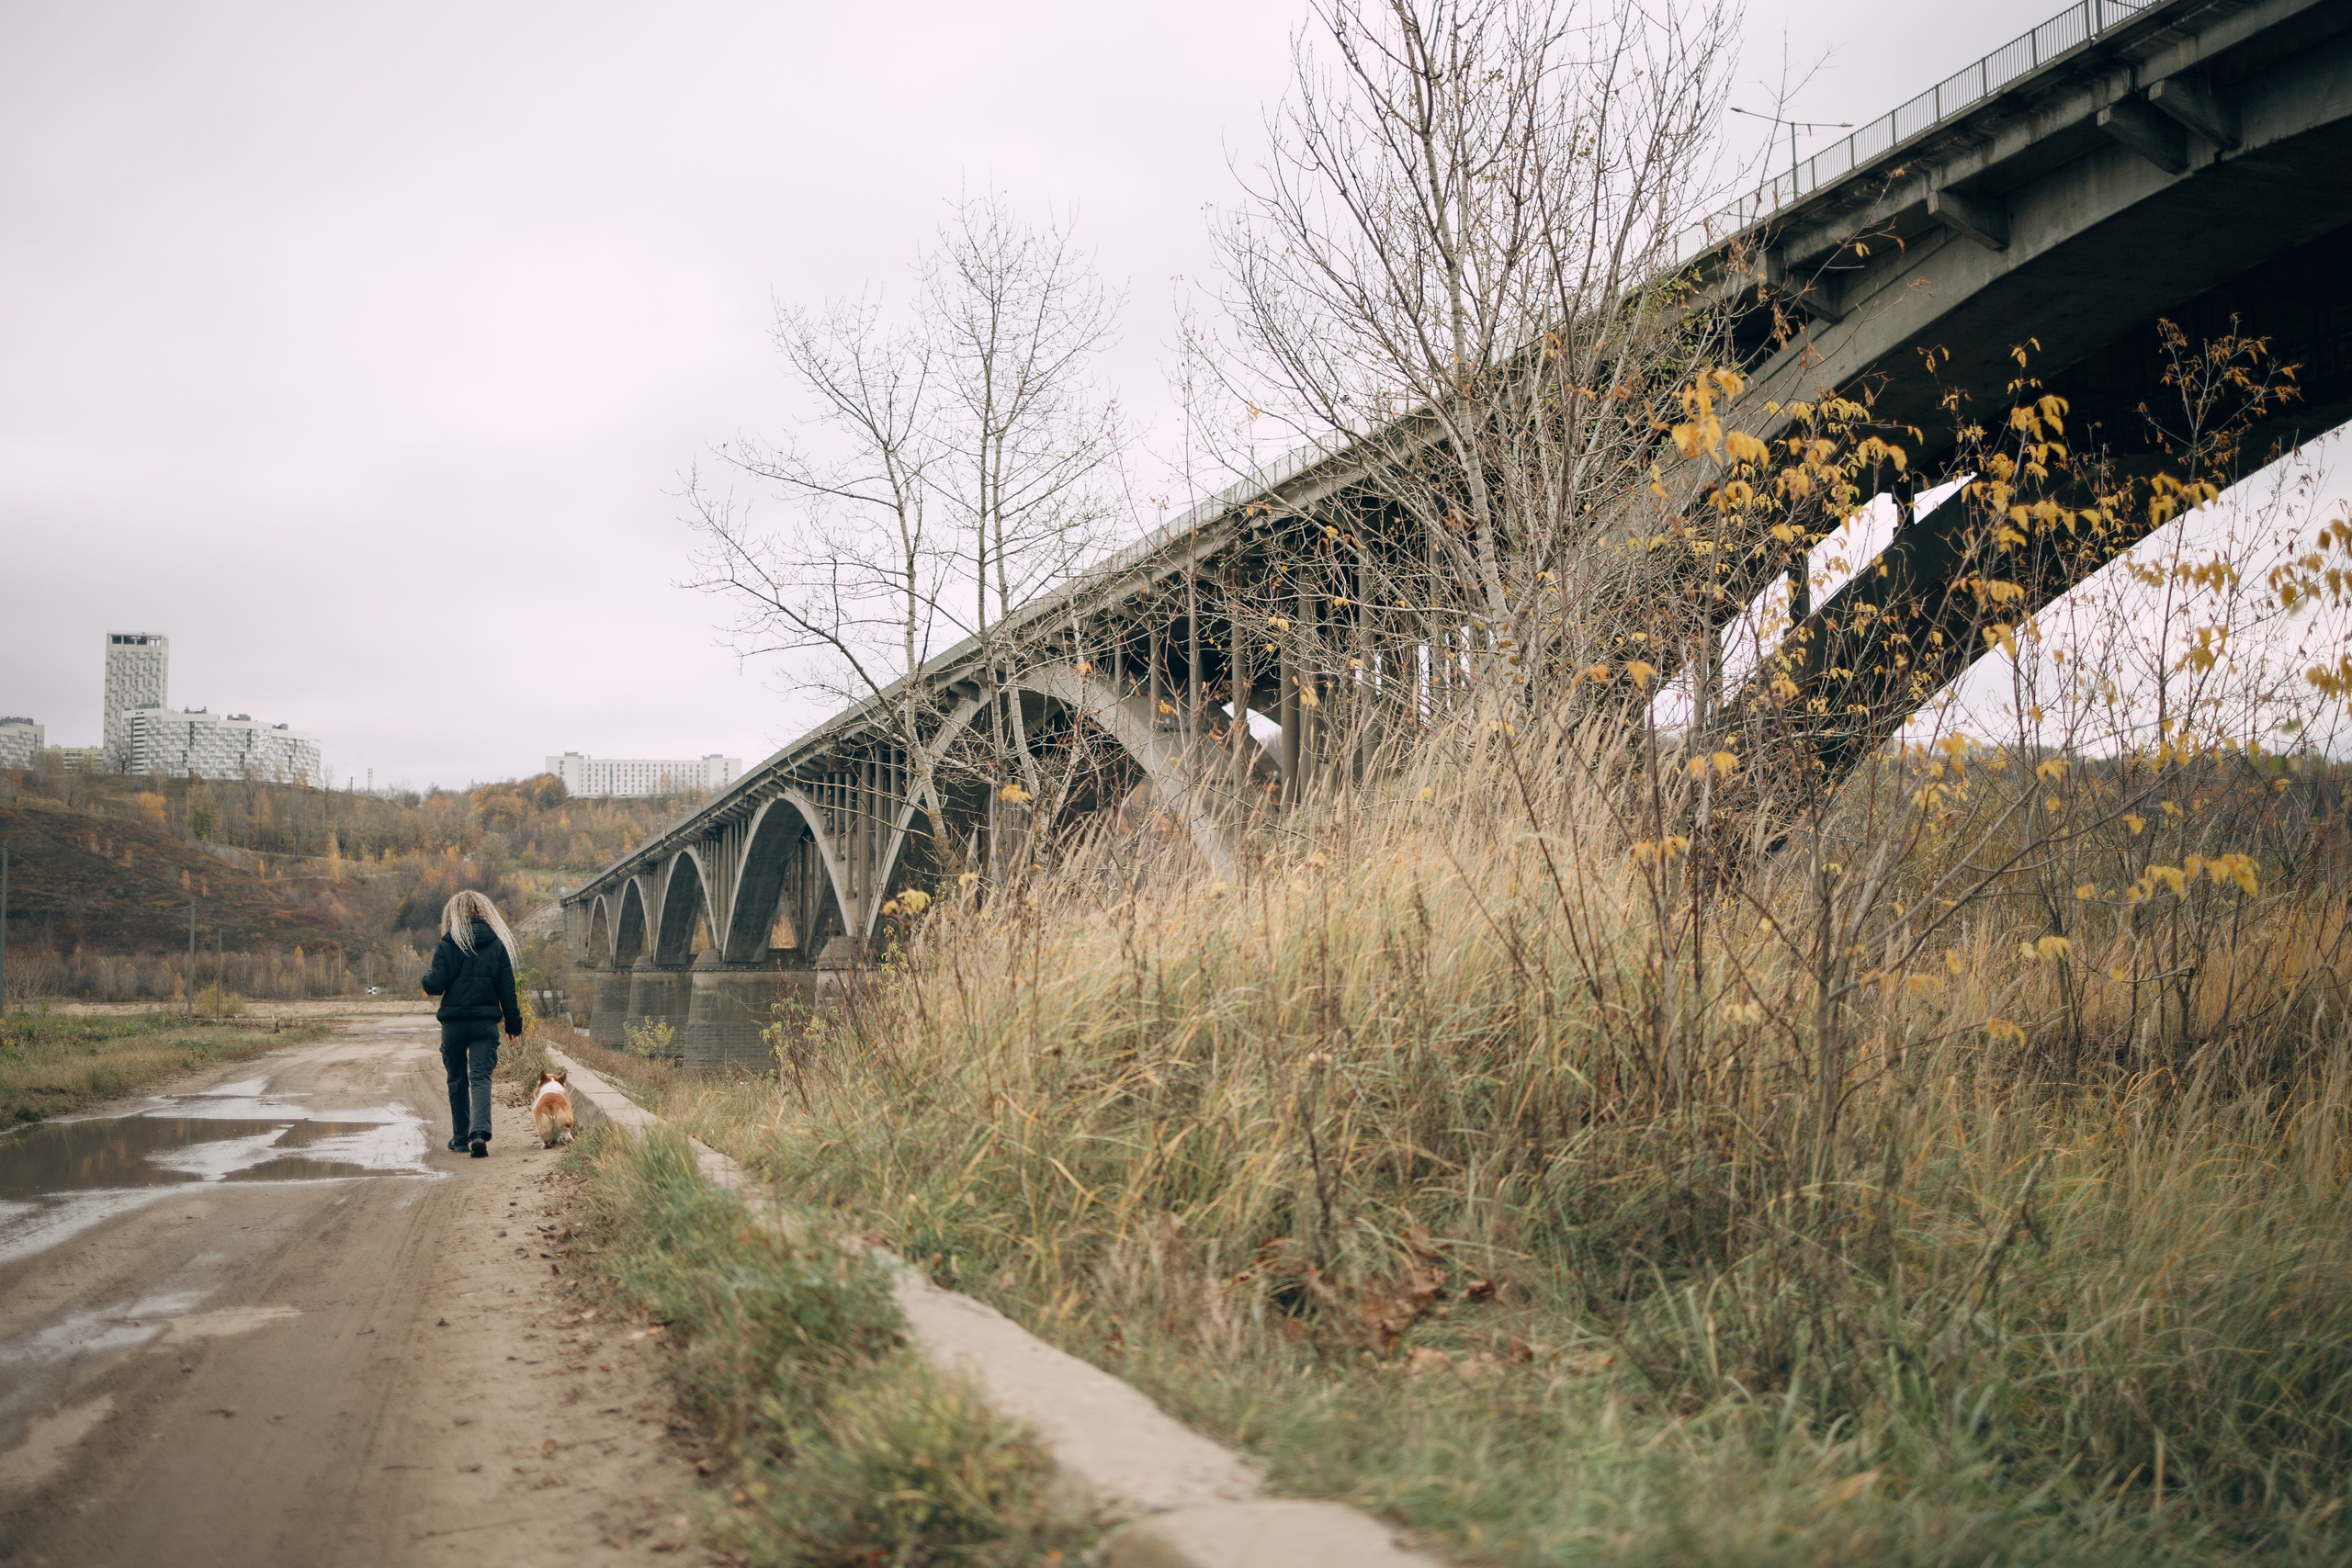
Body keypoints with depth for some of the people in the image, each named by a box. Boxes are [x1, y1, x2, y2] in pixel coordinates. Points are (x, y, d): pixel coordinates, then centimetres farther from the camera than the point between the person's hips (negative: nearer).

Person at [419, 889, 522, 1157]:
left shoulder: (448, 944, -4)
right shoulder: (497, 944, 2)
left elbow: (436, 984, -8)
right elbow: (507, 989, 3)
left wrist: (426, 977, 15)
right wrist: (513, 1023, 10)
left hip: (454, 1022, -1)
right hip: (485, 1022, 1)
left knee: (457, 1081, 13)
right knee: (481, 1078, -3)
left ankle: (460, 1138, 21)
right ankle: (479, 1133, -23)